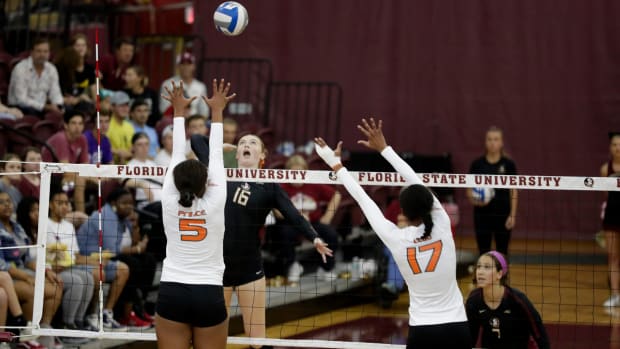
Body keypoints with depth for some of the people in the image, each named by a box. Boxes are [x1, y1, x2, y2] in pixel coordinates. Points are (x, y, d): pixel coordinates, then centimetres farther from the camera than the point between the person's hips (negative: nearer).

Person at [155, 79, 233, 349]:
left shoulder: (169, 202, -1)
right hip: (209, 295, -1)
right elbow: (216, 155, 4)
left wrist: (179, 110, 20)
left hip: (172, 293, 1)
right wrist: (217, 111, 14)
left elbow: (177, 154, 9)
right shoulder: (215, 203, -5)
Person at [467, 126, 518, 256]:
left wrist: (512, 215, -5)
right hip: (482, 213, 1)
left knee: (502, 253, 3)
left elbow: (514, 191, 1)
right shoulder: (477, 164, 1)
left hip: (502, 213, -1)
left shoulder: (508, 164, -1)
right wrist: (474, 199, -17)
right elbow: (469, 190, 4)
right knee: (483, 252, 4)